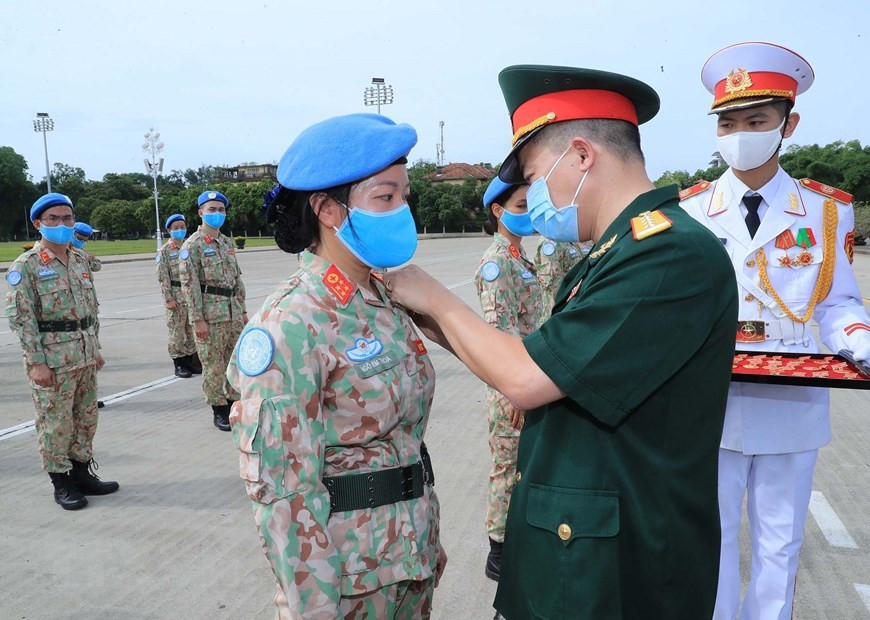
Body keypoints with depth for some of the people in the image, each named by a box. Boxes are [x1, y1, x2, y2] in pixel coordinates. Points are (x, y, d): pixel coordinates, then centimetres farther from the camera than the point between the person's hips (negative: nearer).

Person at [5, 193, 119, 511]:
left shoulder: (80, 259, 10)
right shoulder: (26, 265, -8)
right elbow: (20, 317, -12)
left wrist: (96, 348, 15)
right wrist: (36, 362, -15)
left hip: (85, 355, 6)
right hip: (53, 358, -6)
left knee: (86, 418, 13)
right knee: (55, 422, 2)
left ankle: (82, 473, 26)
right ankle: (61, 482, 15)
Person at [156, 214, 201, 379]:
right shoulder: (164, 251, -3)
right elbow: (163, 277, -8)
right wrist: (168, 299, -14)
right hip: (176, 295, -4)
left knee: (192, 329, 8)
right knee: (177, 330, 0)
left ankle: (191, 361, 19)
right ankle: (179, 364, 9)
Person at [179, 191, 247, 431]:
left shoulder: (227, 243, 15)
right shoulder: (192, 245, -7)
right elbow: (189, 284, -12)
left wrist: (243, 309, 16)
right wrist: (197, 319, -17)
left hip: (233, 312, 7)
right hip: (210, 313, -6)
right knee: (214, 364, 1)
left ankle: (235, 403, 24)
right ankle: (219, 411, 12)